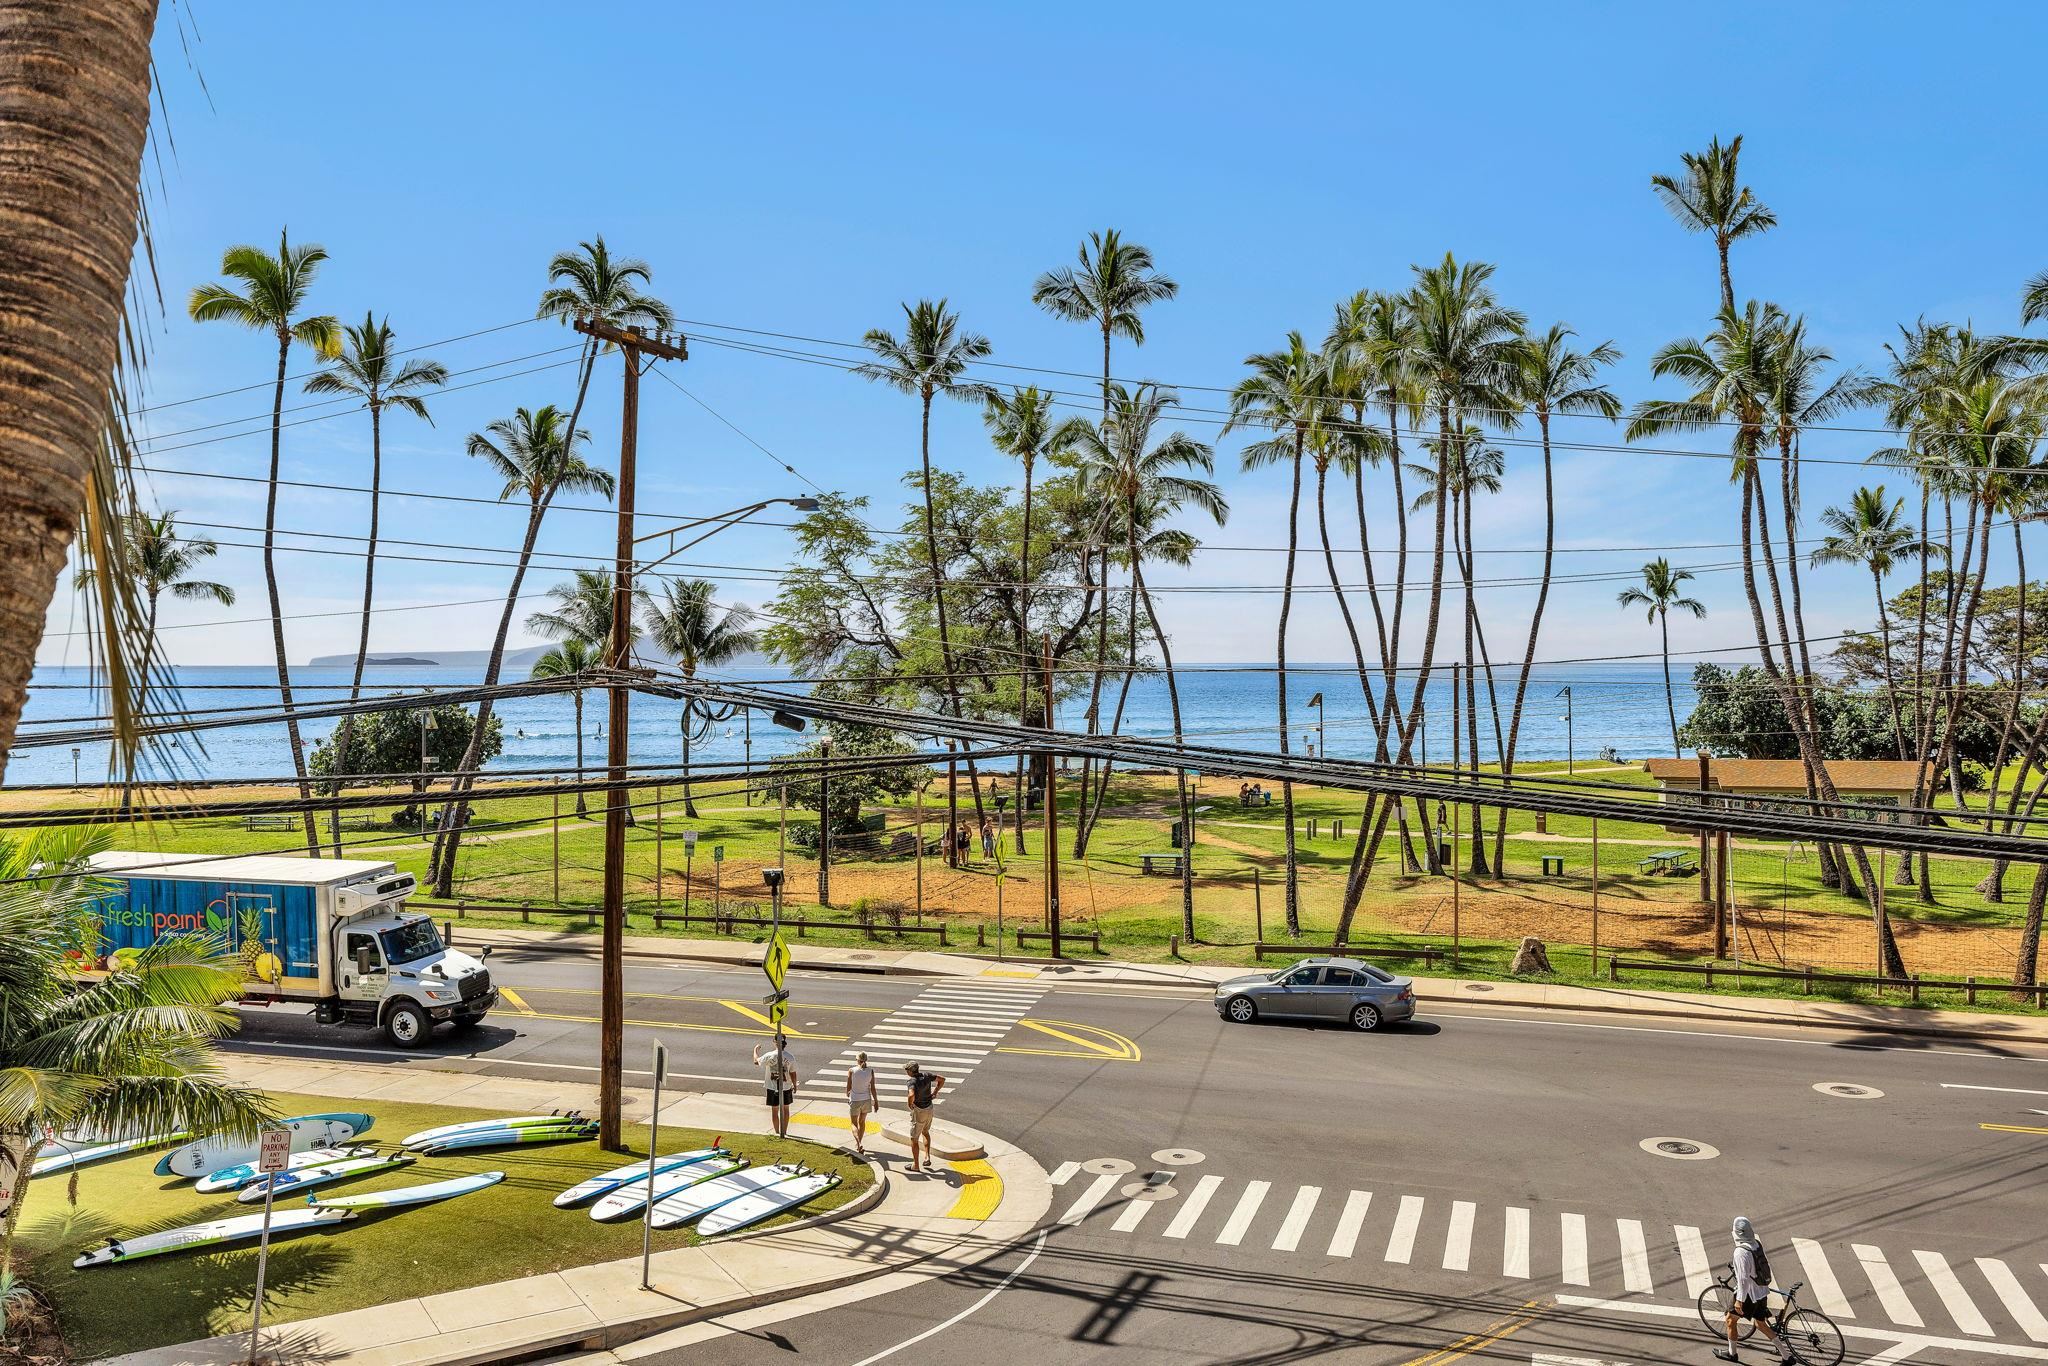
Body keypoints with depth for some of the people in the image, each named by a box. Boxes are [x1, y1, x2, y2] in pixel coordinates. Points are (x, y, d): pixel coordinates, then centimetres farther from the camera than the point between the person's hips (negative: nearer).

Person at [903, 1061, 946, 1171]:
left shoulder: (912, 1082, -27)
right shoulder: (926, 1075, -7)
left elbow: (911, 1095, -47)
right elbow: (942, 1079, 4)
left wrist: (910, 1104, -25)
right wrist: (934, 1093, 7)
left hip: (918, 1112, -7)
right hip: (929, 1109, 7)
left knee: (914, 1139, 10)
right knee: (925, 1132, 30)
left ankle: (915, 1165, 19)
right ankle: (927, 1157, 23)